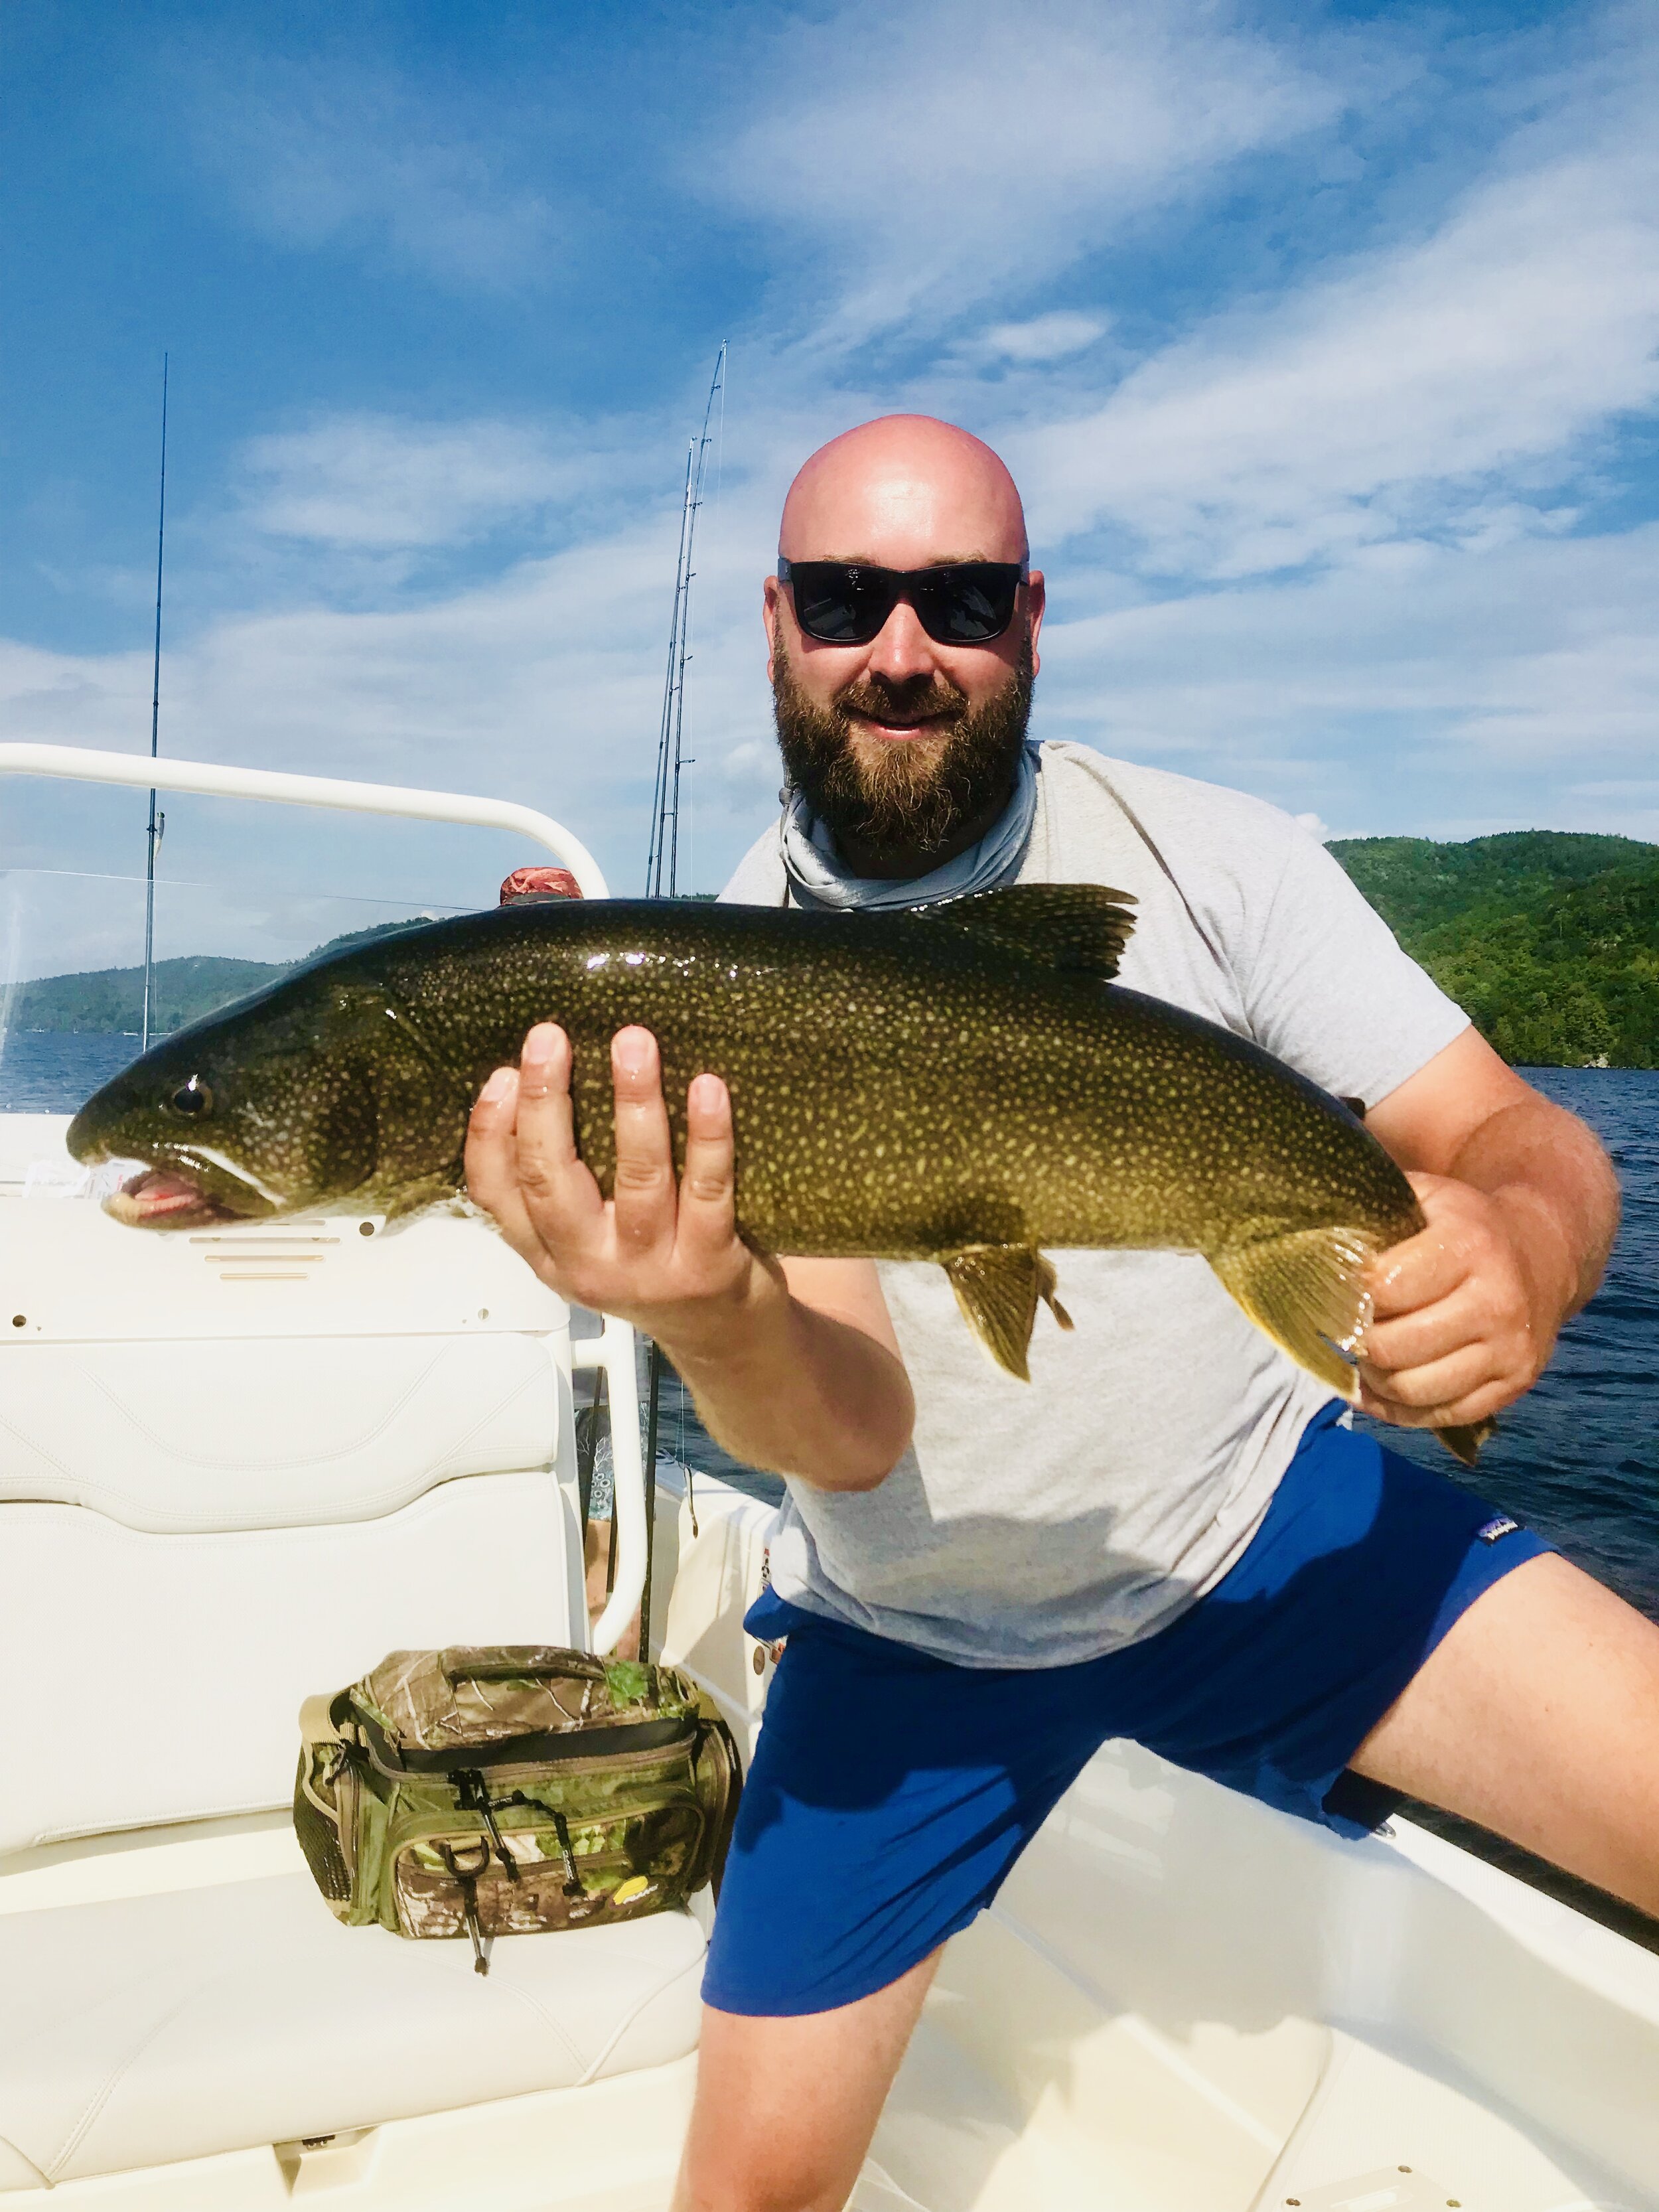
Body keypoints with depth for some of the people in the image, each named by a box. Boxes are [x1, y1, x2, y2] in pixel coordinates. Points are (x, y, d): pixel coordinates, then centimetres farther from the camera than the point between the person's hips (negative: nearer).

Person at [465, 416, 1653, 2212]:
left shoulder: (1213, 858, -10)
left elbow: (1514, 1136, -13)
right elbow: (853, 1426, -22)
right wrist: (712, 1320, -46)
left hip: (1261, 1524, 1)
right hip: (914, 1630, 0)